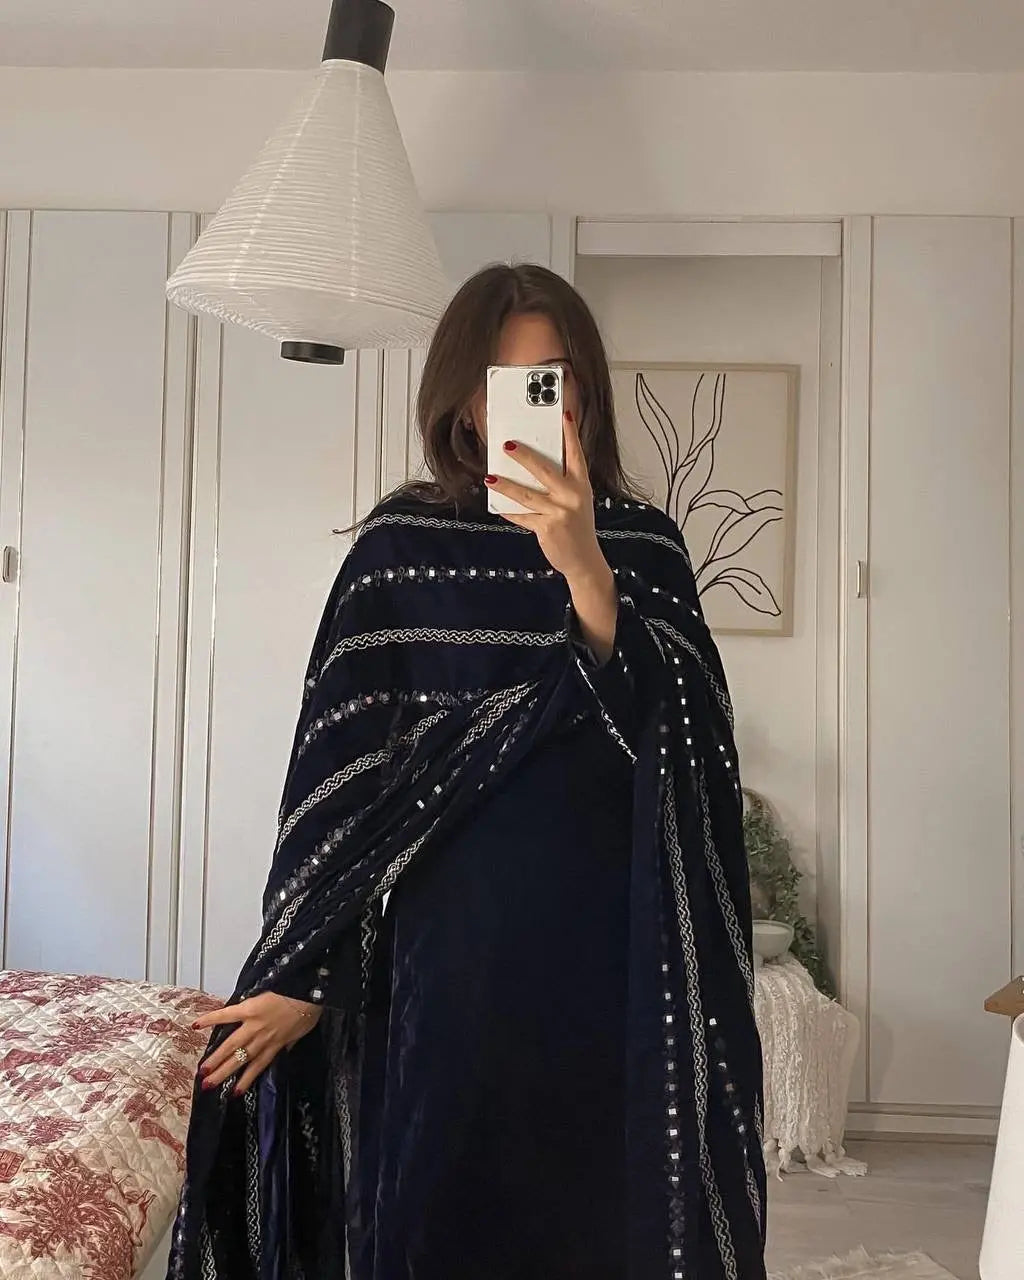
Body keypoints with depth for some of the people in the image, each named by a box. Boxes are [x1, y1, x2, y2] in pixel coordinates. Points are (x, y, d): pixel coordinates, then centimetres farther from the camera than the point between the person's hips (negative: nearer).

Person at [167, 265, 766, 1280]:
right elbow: (341, 767, -2)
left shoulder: (642, 542, 1)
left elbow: (683, 737, -14)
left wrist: (588, 571, -30)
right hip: (451, 943, -1)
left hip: (607, 949, 1)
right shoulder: (399, 546, -1)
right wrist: (299, 971, -3)